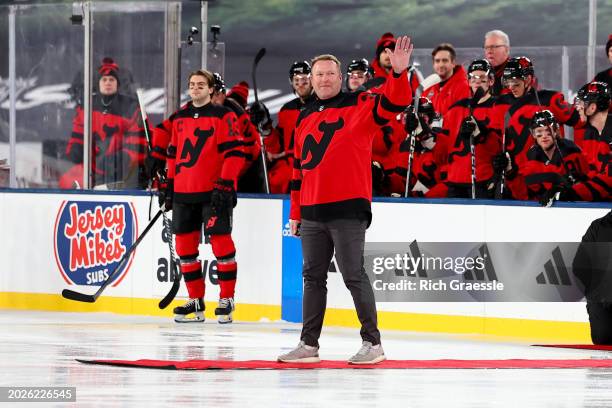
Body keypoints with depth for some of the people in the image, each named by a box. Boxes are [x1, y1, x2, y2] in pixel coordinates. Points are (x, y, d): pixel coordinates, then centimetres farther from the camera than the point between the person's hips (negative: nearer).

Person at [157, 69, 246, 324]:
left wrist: (225, 184, -17)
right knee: (185, 244, 5)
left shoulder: (222, 116, -4)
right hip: (184, 192, 6)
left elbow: (235, 152, -10)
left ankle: (227, 300, -1)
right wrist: (168, 184, 16)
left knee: (220, 241, -8)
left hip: (214, 191, -6)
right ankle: (196, 302, 14)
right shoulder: (179, 117, 15)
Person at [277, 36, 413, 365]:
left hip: (347, 209, -6)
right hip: (312, 213, 6)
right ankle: (309, 343, 16)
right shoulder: (305, 120, 16)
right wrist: (295, 212, 18)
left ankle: (372, 343, 1)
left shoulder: (359, 106, -1)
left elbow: (394, 103, -19)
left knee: (353, 275, -6)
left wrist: (398, 73, -36)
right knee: (313, 277, 10)